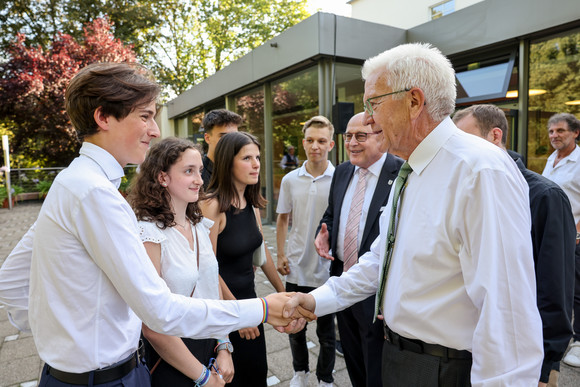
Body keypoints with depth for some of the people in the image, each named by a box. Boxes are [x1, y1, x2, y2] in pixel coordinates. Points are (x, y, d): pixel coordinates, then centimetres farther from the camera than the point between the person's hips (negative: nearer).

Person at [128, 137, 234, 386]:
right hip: (172, 362, -6)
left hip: (210, 345, 7)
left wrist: (224, 347, -2)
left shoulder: (201, 226, -1)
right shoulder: (149, 233, -21)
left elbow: (213, 291, 6)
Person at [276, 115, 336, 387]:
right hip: (296, 268, 3)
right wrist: (280, 256, 4)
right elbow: (282, 220, 10)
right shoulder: (290, 180, 1)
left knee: (326, 330, 13)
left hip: (327, 270, -2)